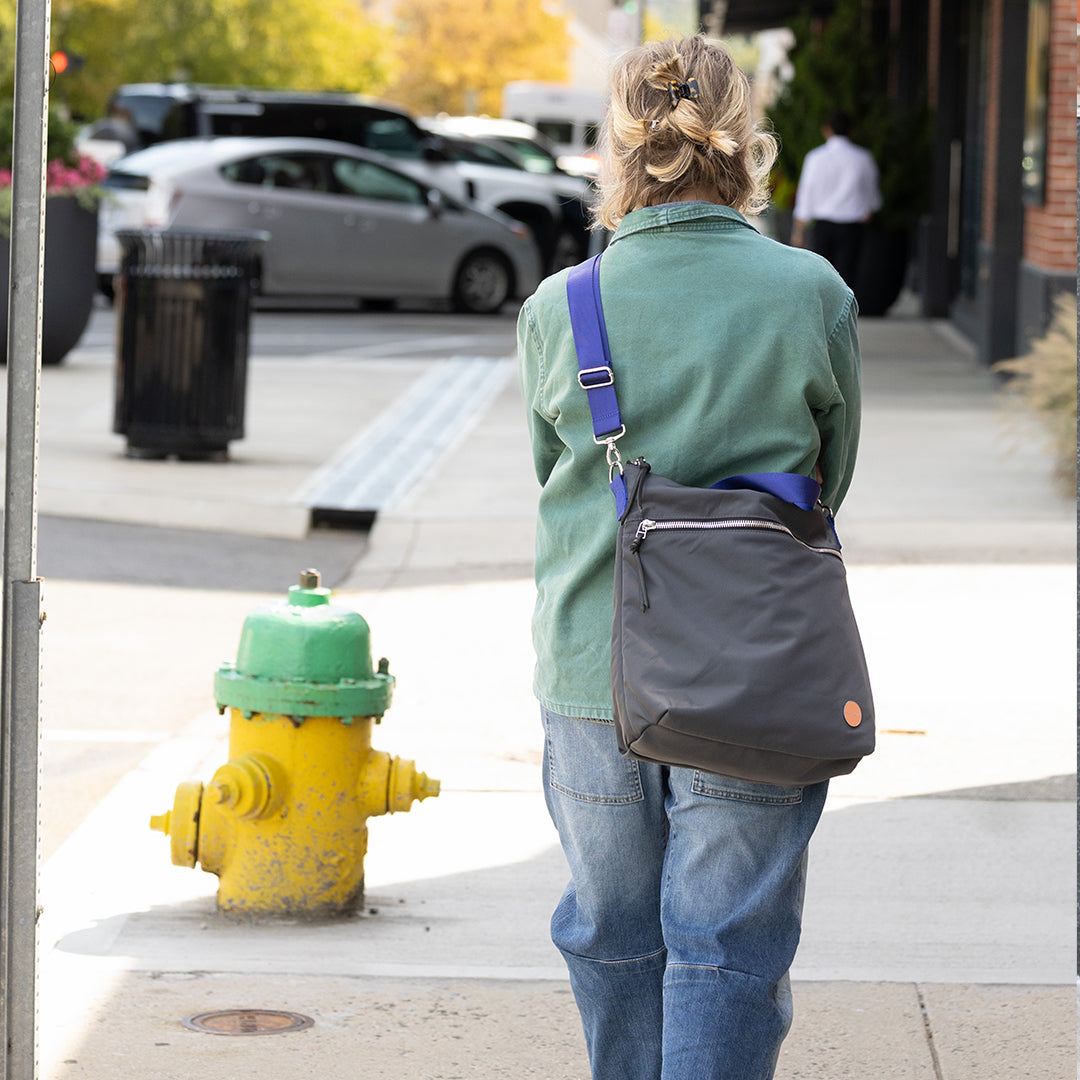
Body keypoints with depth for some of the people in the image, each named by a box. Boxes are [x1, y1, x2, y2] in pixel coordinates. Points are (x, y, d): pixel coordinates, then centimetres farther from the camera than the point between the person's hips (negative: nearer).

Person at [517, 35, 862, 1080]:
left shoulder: (557, 309, -5)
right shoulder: (812, 295, -8)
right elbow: (832, 474, 6)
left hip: (591, 668, 2)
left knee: (611, 933, 17)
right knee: (728, 943, 4)